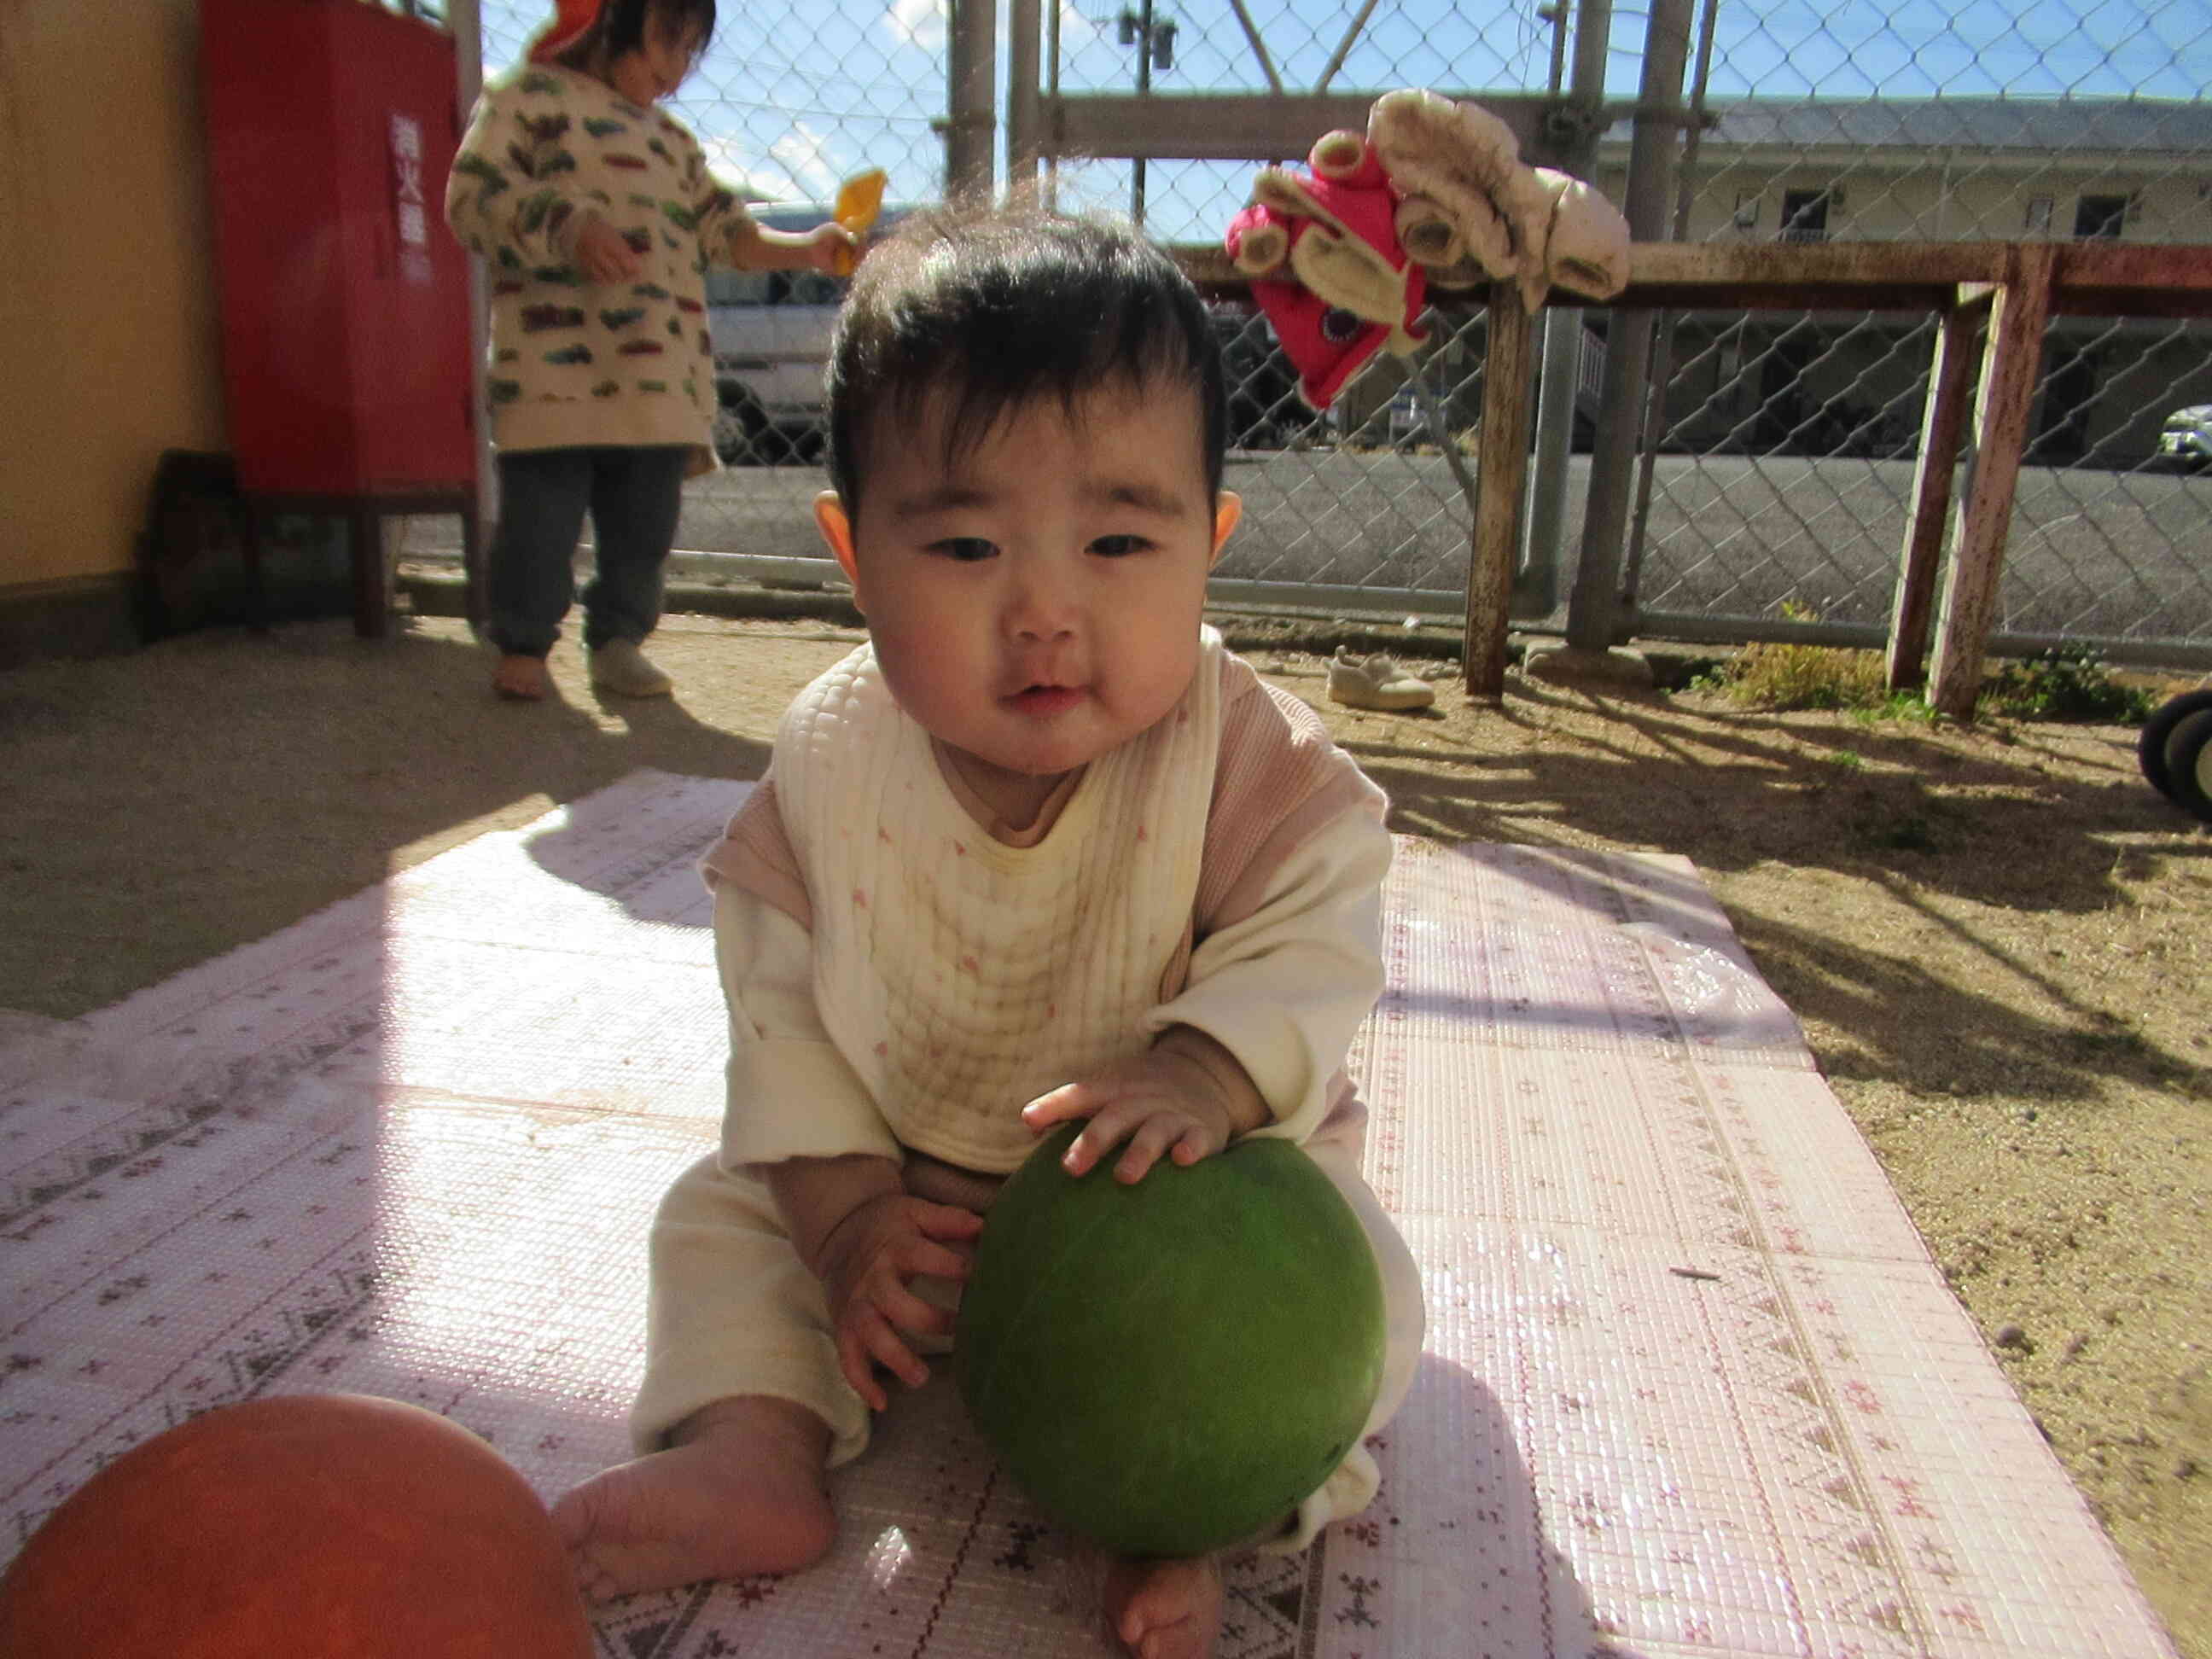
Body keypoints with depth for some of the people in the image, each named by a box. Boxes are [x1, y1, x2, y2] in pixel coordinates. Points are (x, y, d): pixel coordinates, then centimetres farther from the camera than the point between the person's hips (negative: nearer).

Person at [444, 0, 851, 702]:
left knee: (645, 516, 6)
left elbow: (724, 230, 19)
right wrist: (566, 227, -21)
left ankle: (617, 639, 18)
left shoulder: (673, 139, 26)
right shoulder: (529, 96, 5)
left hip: (659, 376, 6)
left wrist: (805, 248, 3)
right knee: (543, 510, -4)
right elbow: (472, 196, -6)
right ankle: (522, 645, 8)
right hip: (556, 367, -6)